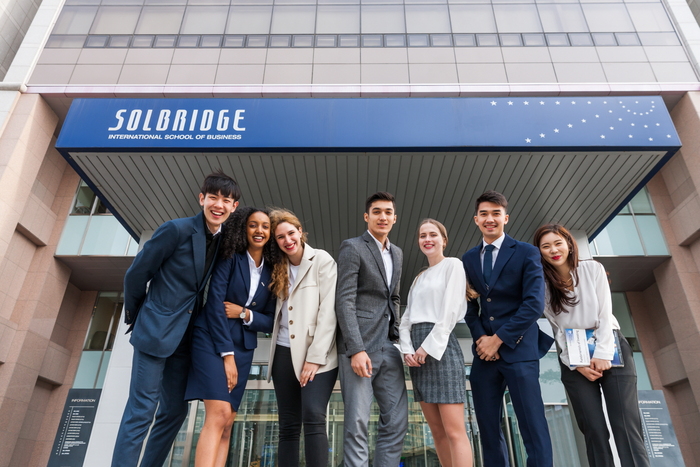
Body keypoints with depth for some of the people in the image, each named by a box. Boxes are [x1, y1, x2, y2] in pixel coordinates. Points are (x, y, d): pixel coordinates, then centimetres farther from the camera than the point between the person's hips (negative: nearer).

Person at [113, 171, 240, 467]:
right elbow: (137, 273, -6)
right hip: (156, 331, -6)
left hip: (185, 337, 7)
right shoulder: (177, 229, -13)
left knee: (175, 411, 12)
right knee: (141, 411, -3)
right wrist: (135, 316, 5)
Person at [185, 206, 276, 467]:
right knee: (219, 414, -19)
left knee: (227, 424, 2)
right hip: (212, 340, -5)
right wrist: (227, 354, -15)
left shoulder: (271, 273, 9)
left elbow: (270, 322, 10)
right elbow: (214, 304, -11)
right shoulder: (230, 258, -3)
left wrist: (244, 314, -10)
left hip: (243, 348, 5)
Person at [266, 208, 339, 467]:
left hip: (317, 353, -5)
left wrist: (315, 357, -16)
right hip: (284, 353, 5)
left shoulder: (322, 260, -3)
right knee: (288, 426, 6)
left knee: (313, 418, -15)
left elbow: (328, 311, -11)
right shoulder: (279, 268, 15)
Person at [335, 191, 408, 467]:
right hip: (360, 346, -6)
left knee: (397, 421, 7)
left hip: (389, 347, 7)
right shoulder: (352, 248, -4)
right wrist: (356, 349, -19)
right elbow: (344, 301, -11)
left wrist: (397, 337, 12)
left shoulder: (396, 253, 17)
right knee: (357, 422, -3)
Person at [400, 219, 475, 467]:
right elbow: (406, 319, 15)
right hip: (417, 352, 7)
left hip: (441, 347, -7)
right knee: (437, 431, 9)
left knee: (454, 432, -9)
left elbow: (450, 311, -10)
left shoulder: (453, 265, 2)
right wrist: (408, 350, -2)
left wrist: (428, 347, -14)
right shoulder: (419, 278, 22)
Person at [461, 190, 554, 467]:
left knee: (533, 428, -4)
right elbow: (469, 306, 12)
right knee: (488, 428, 7)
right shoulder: (468, 260, 13)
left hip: (518, 349, -4)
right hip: (484, 351, 4)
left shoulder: (526, 254, 1)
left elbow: (534, 304, -8)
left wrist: (498, 339, -11)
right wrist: (480, 337, -6)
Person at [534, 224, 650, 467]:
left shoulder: (593, 269, 1)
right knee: (594, 430, -4)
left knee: (627, 427, -8)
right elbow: (557, 329, 0)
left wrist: (602, 354, -14)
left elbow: (605, 314, -5)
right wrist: (576, 364, -9)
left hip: (610, 349, 0)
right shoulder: (543, 284, 0)